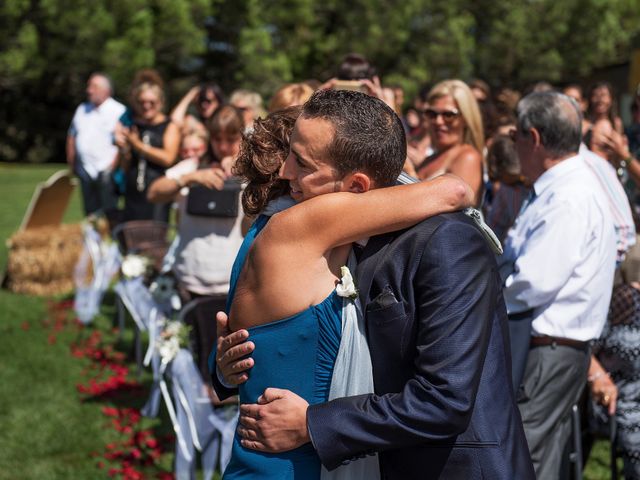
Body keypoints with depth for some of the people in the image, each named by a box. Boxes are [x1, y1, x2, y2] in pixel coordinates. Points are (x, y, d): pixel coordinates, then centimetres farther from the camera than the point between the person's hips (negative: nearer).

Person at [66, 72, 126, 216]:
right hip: (86, 172, 6)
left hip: (106, 171, -6)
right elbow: (72, 136, 22)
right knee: (90, 213, 7)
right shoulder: (82, 109, 17)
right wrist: (71, 161, 13)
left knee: (109, 214, -10)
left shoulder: (118, 111, -4)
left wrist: (114, 165, -14)